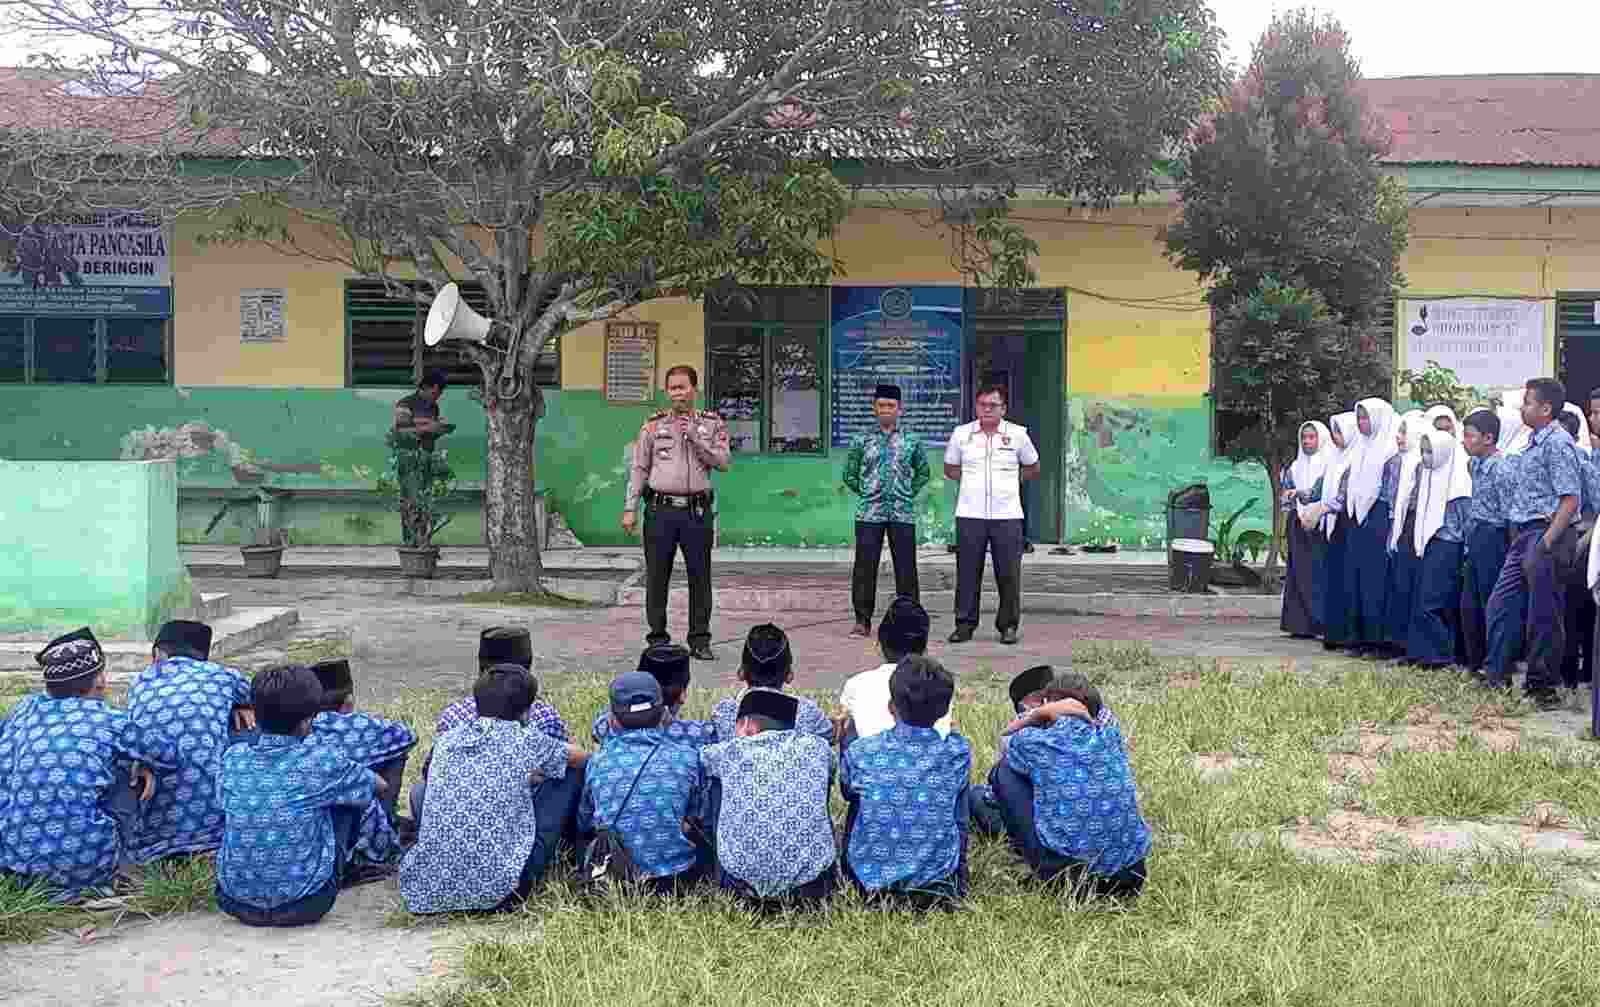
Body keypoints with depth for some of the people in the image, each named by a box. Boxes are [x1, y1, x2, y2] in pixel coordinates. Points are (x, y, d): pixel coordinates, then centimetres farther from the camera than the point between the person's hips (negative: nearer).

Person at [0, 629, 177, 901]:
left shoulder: (27, 709, 7)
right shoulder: (113, 724, -3)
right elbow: (171, 755, 13)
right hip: (82, 861, -5)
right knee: (129, 771, 18)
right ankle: (96, 878, 14)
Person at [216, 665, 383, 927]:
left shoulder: (232, 758, -3)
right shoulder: (322, 761, -12)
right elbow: (378, 786, 8)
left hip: (235, 901, 4)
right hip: (305, 904, -4)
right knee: (349, 796, 12)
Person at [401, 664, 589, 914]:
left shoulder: (445, 740, 9)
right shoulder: (526, 741, -1)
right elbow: (583, 758, 18)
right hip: (500, 892, -4)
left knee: (420, 790, 32)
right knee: (574, 772, 9)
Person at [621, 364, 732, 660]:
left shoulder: (712, 424, 9)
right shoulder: (654, 425, 8)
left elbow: (723, 462, -1)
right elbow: (639, 468, 8)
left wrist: (695, 437, -9)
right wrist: (630, 508, 2)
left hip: (697, 511, 0)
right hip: (661, 510, 0)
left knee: (700, 577, 2)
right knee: (657, 577, 3)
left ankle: (700, 640, 11)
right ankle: (658, 638, 12)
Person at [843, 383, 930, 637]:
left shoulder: (911, 443, 6)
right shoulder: (862, 442, 5)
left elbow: (923, 473, 17)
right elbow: (849, 474, 13)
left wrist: (910, 493, 6)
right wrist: (866, 492, 6)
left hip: (903, 513, 0)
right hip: (869, 513, 0)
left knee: (906, 568, 2)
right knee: (864, 567, -1)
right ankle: (863, 621, 7)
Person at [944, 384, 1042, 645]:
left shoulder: (1017, 434, 5)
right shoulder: (961, 434, 6)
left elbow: (1033, 468, 18)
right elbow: (950, 469, 18)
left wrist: (1011, 479, 6)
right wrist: (971, 480, 5)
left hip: (1007, 515, -1)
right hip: (969, 515, 1)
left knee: (1009, 574, 1)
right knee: (967, 572, 1)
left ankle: (1008, 626, 11)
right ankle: (964, 625, 10)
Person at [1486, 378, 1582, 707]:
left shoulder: (1557, 444, -12)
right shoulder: (1532, 443, 15)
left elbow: (1571, 499, -17)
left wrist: (1546, 544, -20)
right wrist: (1516, 538, 16)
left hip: (1543, 534, -9)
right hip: (1523, 535, 9)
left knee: (1543, 615, -1)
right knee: (1501, 605, 11)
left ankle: (1543, 686, 10)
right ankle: (1497, 675, 20)